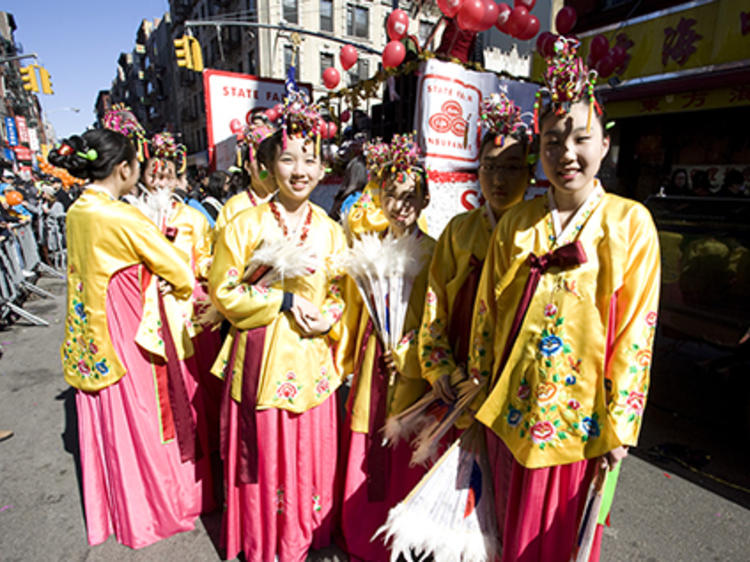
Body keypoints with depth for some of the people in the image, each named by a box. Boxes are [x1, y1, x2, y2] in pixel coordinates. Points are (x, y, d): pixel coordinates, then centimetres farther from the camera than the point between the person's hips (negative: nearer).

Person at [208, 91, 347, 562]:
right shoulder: (245, 225, -5)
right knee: (264, 453, 11)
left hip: (311, 360, 3)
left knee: (310, 451, 14)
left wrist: (328, 319, -10)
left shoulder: (330, 231, 4)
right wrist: (284, 300, -14)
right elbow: (224, 291, -5)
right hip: (261, 357, -2)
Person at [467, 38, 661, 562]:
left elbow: (636, 331, -7)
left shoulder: (630, 222, -6)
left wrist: (619, 426, -6)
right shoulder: (516, 222, 0)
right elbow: (487, 310, 3)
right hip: (512, 404, 2)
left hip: (579, 413, -2)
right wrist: (480, 390, 6)